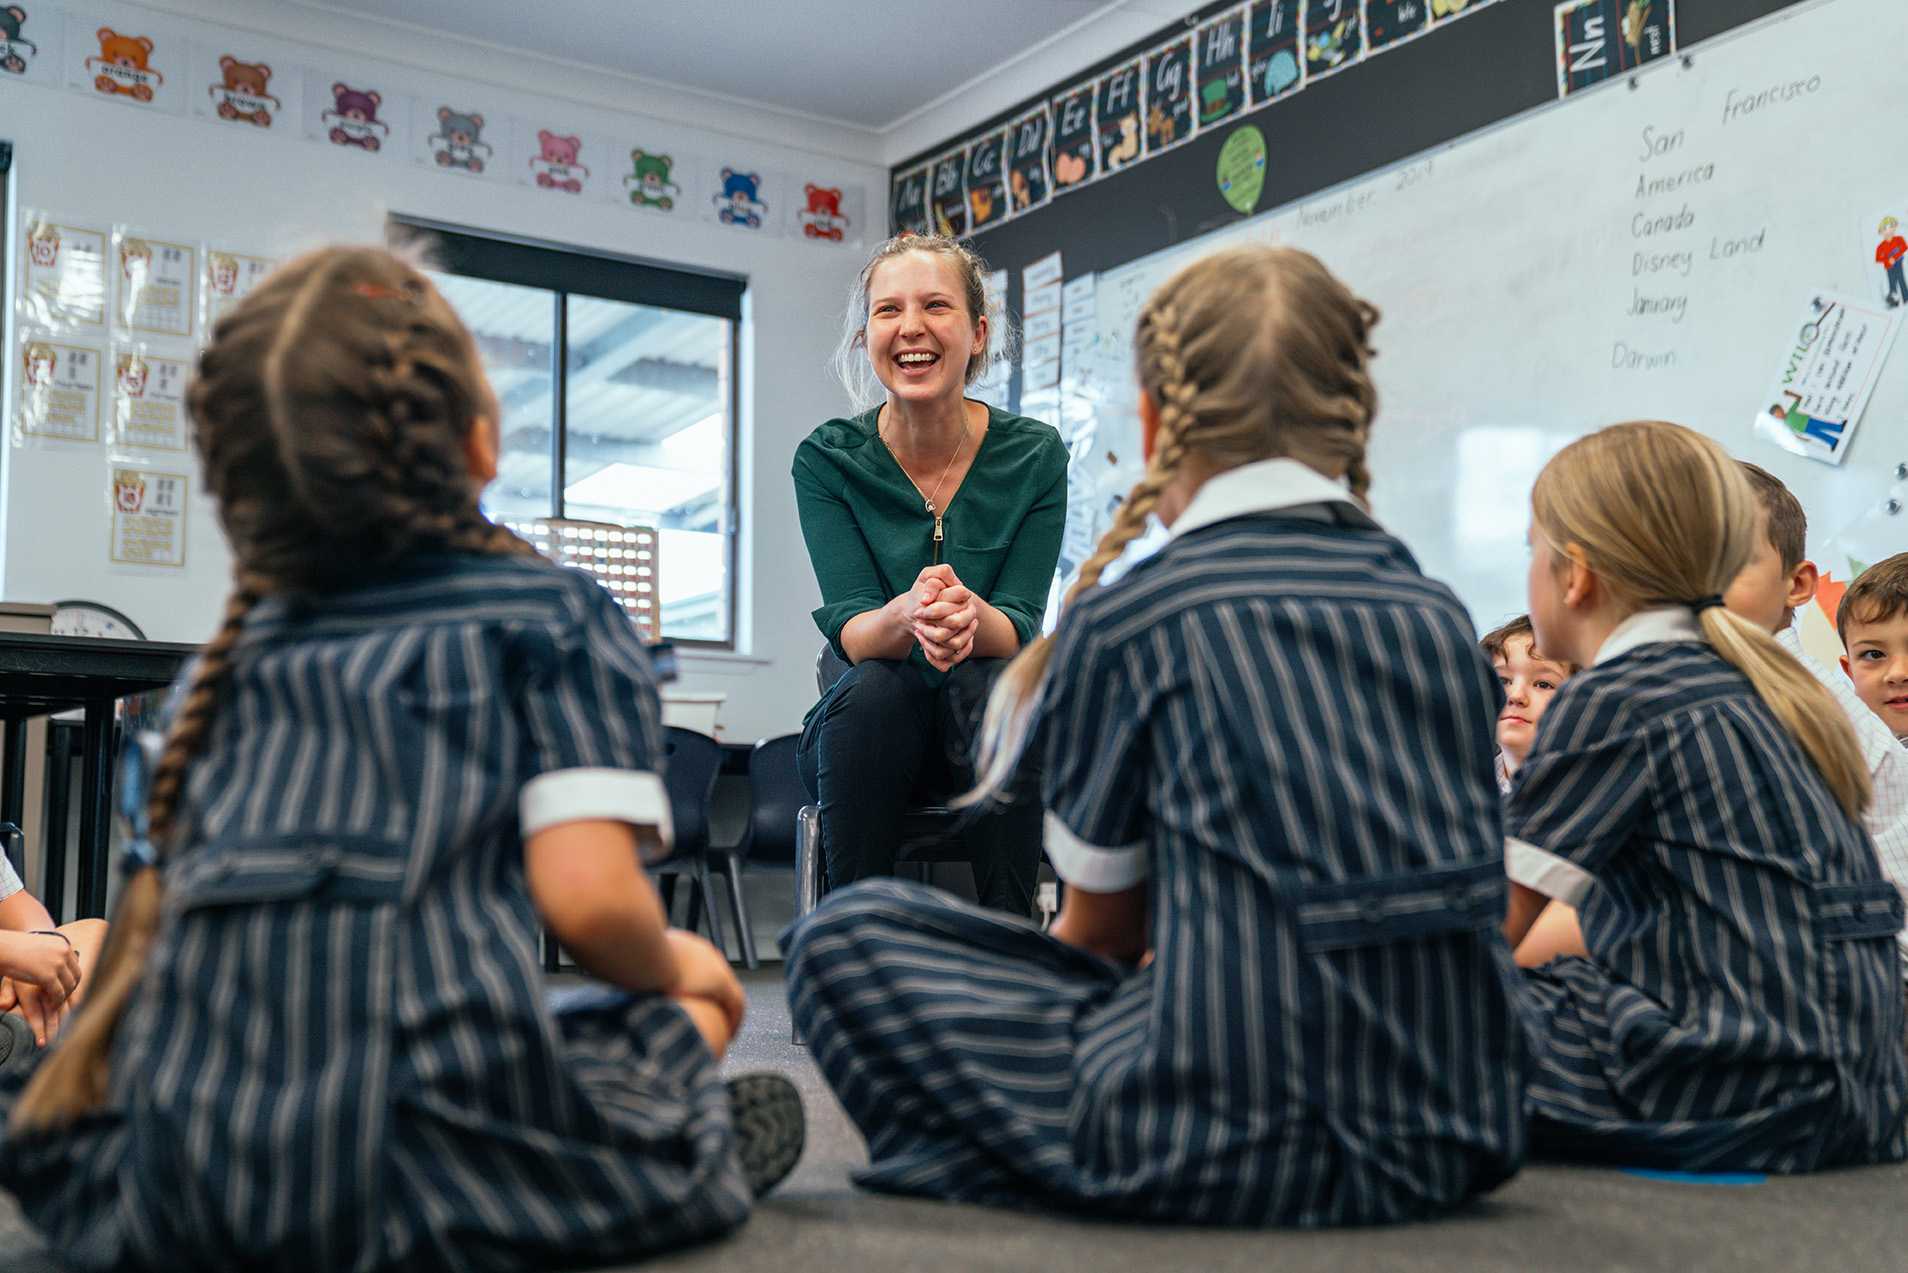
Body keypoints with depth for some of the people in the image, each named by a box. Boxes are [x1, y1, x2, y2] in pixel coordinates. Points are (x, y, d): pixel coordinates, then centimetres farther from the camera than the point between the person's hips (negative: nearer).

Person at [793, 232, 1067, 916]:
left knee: (995, 684, -33)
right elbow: (851, 629, -14)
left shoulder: (1035, 454, -6)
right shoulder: (826, 458, -6)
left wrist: (971, 617, -38)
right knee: (874, 688, -33)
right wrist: (906, 616, -39)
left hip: (991, 734, 0)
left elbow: (1020, 626, -13)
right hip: (869, 734, 0)